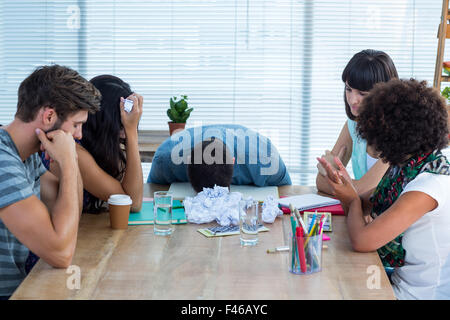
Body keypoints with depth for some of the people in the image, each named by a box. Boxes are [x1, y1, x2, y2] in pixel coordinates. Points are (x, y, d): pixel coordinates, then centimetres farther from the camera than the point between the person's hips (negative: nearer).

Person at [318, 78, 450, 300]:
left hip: (419, 293, -7)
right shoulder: (406, 164, 0)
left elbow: (361, 240, -29)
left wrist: (353, 200, -9)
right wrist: (345, 189, -13)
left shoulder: (431, 184, -27)